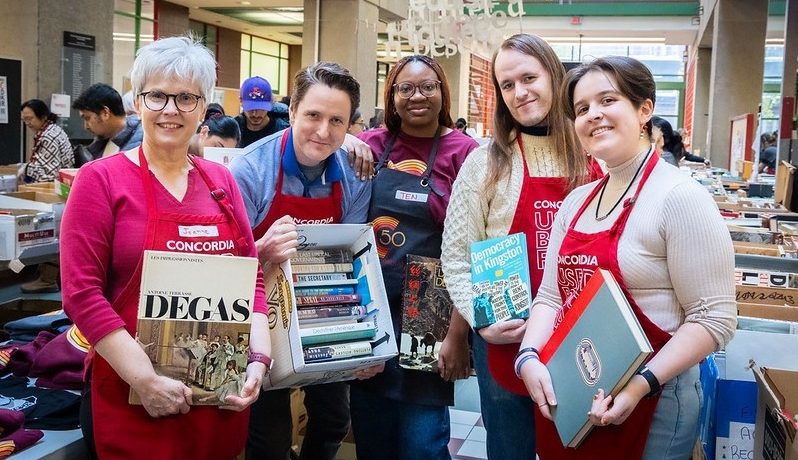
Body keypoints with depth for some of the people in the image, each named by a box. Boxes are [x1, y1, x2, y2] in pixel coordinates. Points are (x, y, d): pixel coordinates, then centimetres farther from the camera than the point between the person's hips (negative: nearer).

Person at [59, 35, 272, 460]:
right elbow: (81, 292, -10)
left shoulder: (221, 181, 7)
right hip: (132, 399, -4)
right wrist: (146, 379, -16)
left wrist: (258, 359, -4)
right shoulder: (101, 179, -5)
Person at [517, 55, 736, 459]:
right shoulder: (576, 202, 8)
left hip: (650, 404, -6)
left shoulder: (680, 198, -13)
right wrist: (529, 357, -8)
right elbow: (551, 295, 8)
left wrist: (643, 383, -24)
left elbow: (714, 318, -15)